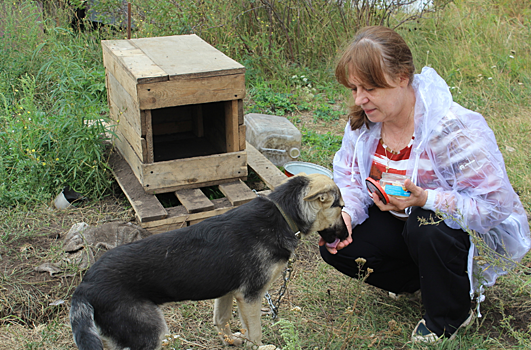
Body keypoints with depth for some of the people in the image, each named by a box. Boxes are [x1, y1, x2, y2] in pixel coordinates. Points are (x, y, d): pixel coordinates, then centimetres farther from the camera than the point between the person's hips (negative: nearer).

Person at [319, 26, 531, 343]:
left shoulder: (456, 129, -30)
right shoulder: (363, 121, -10)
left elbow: (496, 205, -30)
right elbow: (350, 178, -1)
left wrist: (425, 198, -41)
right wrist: (344, 213, -24)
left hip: (471, 231, -6)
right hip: (402, 222, 6)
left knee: (426, 226, -39)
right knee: (336, 247, -13)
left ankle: (452, 314, -7)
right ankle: (425, 280, 10)